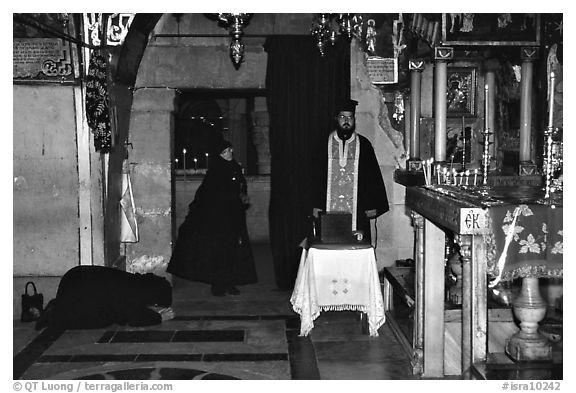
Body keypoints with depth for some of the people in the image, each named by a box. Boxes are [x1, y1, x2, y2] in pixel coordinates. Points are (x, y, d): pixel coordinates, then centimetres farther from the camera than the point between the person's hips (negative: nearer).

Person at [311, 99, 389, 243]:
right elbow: (318, 176, 8)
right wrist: (316, 205, 2)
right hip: (330, 208, 1)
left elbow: (373, 176, 6)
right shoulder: (326, 144, 7)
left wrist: (372, 205, 0)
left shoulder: (363, 144, 6)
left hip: (357, 209, 0)